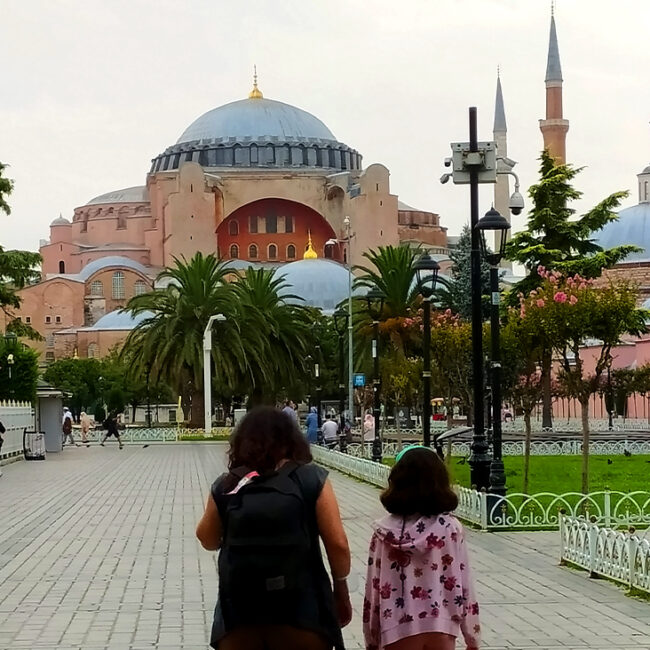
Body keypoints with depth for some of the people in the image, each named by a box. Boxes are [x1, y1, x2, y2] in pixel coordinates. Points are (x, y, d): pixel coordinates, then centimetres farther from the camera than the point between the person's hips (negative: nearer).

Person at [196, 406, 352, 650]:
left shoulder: (225, 486, 1)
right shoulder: (312, 480, -4)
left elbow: (208, 540, 14)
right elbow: (337, 544, -5)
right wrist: (341, 589, 8)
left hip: (239, 616, 2)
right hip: (301, 612, -1)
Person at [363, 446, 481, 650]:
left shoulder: (385, 530, -4)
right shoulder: (450, 528, -5)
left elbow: (373, 587, -1)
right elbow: (462, 583, -3)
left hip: (398, 629, 0)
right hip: (440, 626, 0)